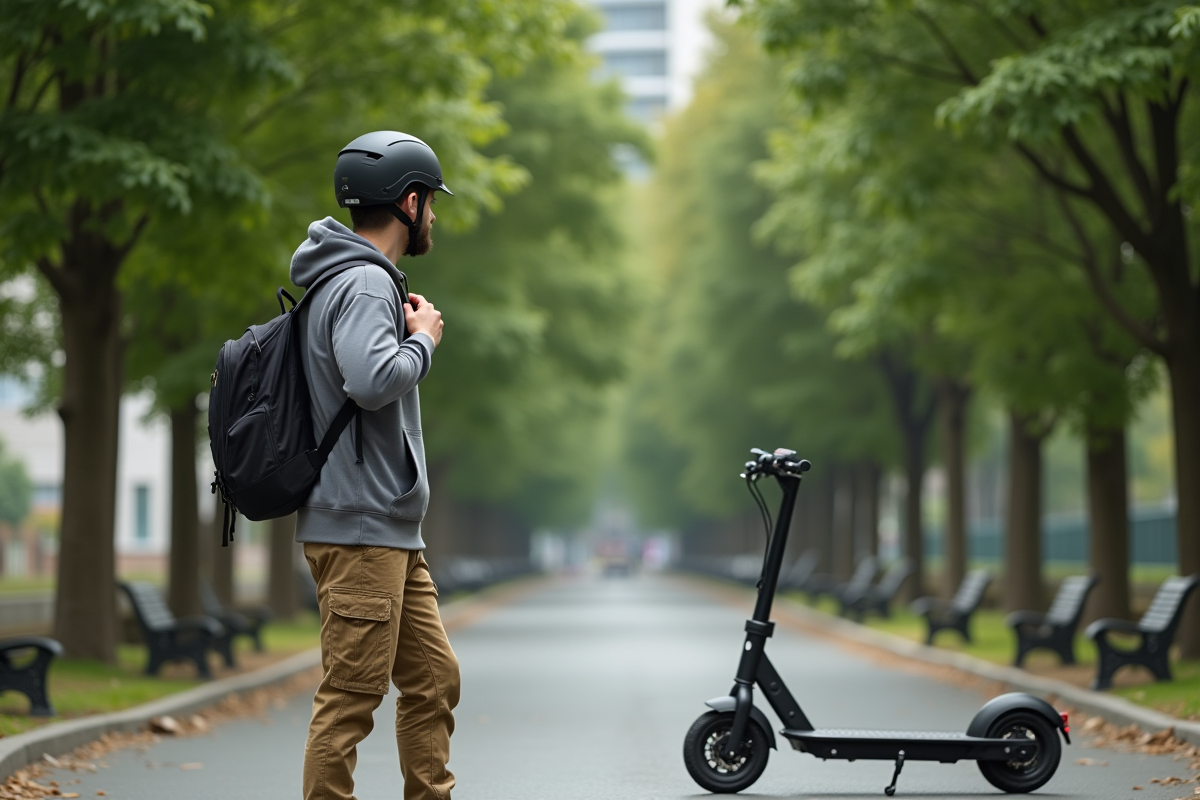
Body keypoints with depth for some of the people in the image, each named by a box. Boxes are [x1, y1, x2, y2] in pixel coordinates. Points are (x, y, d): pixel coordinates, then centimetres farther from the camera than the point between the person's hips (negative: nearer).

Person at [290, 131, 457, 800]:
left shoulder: (372, 279, 19)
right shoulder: (364, 283, -14)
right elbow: (373, 379, -31)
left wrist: (414, 335, 14)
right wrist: (424, 339, -13)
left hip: (394, 531, 11)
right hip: (360, 527, -11)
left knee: (434, 680, 13)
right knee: (352, 696, -8)